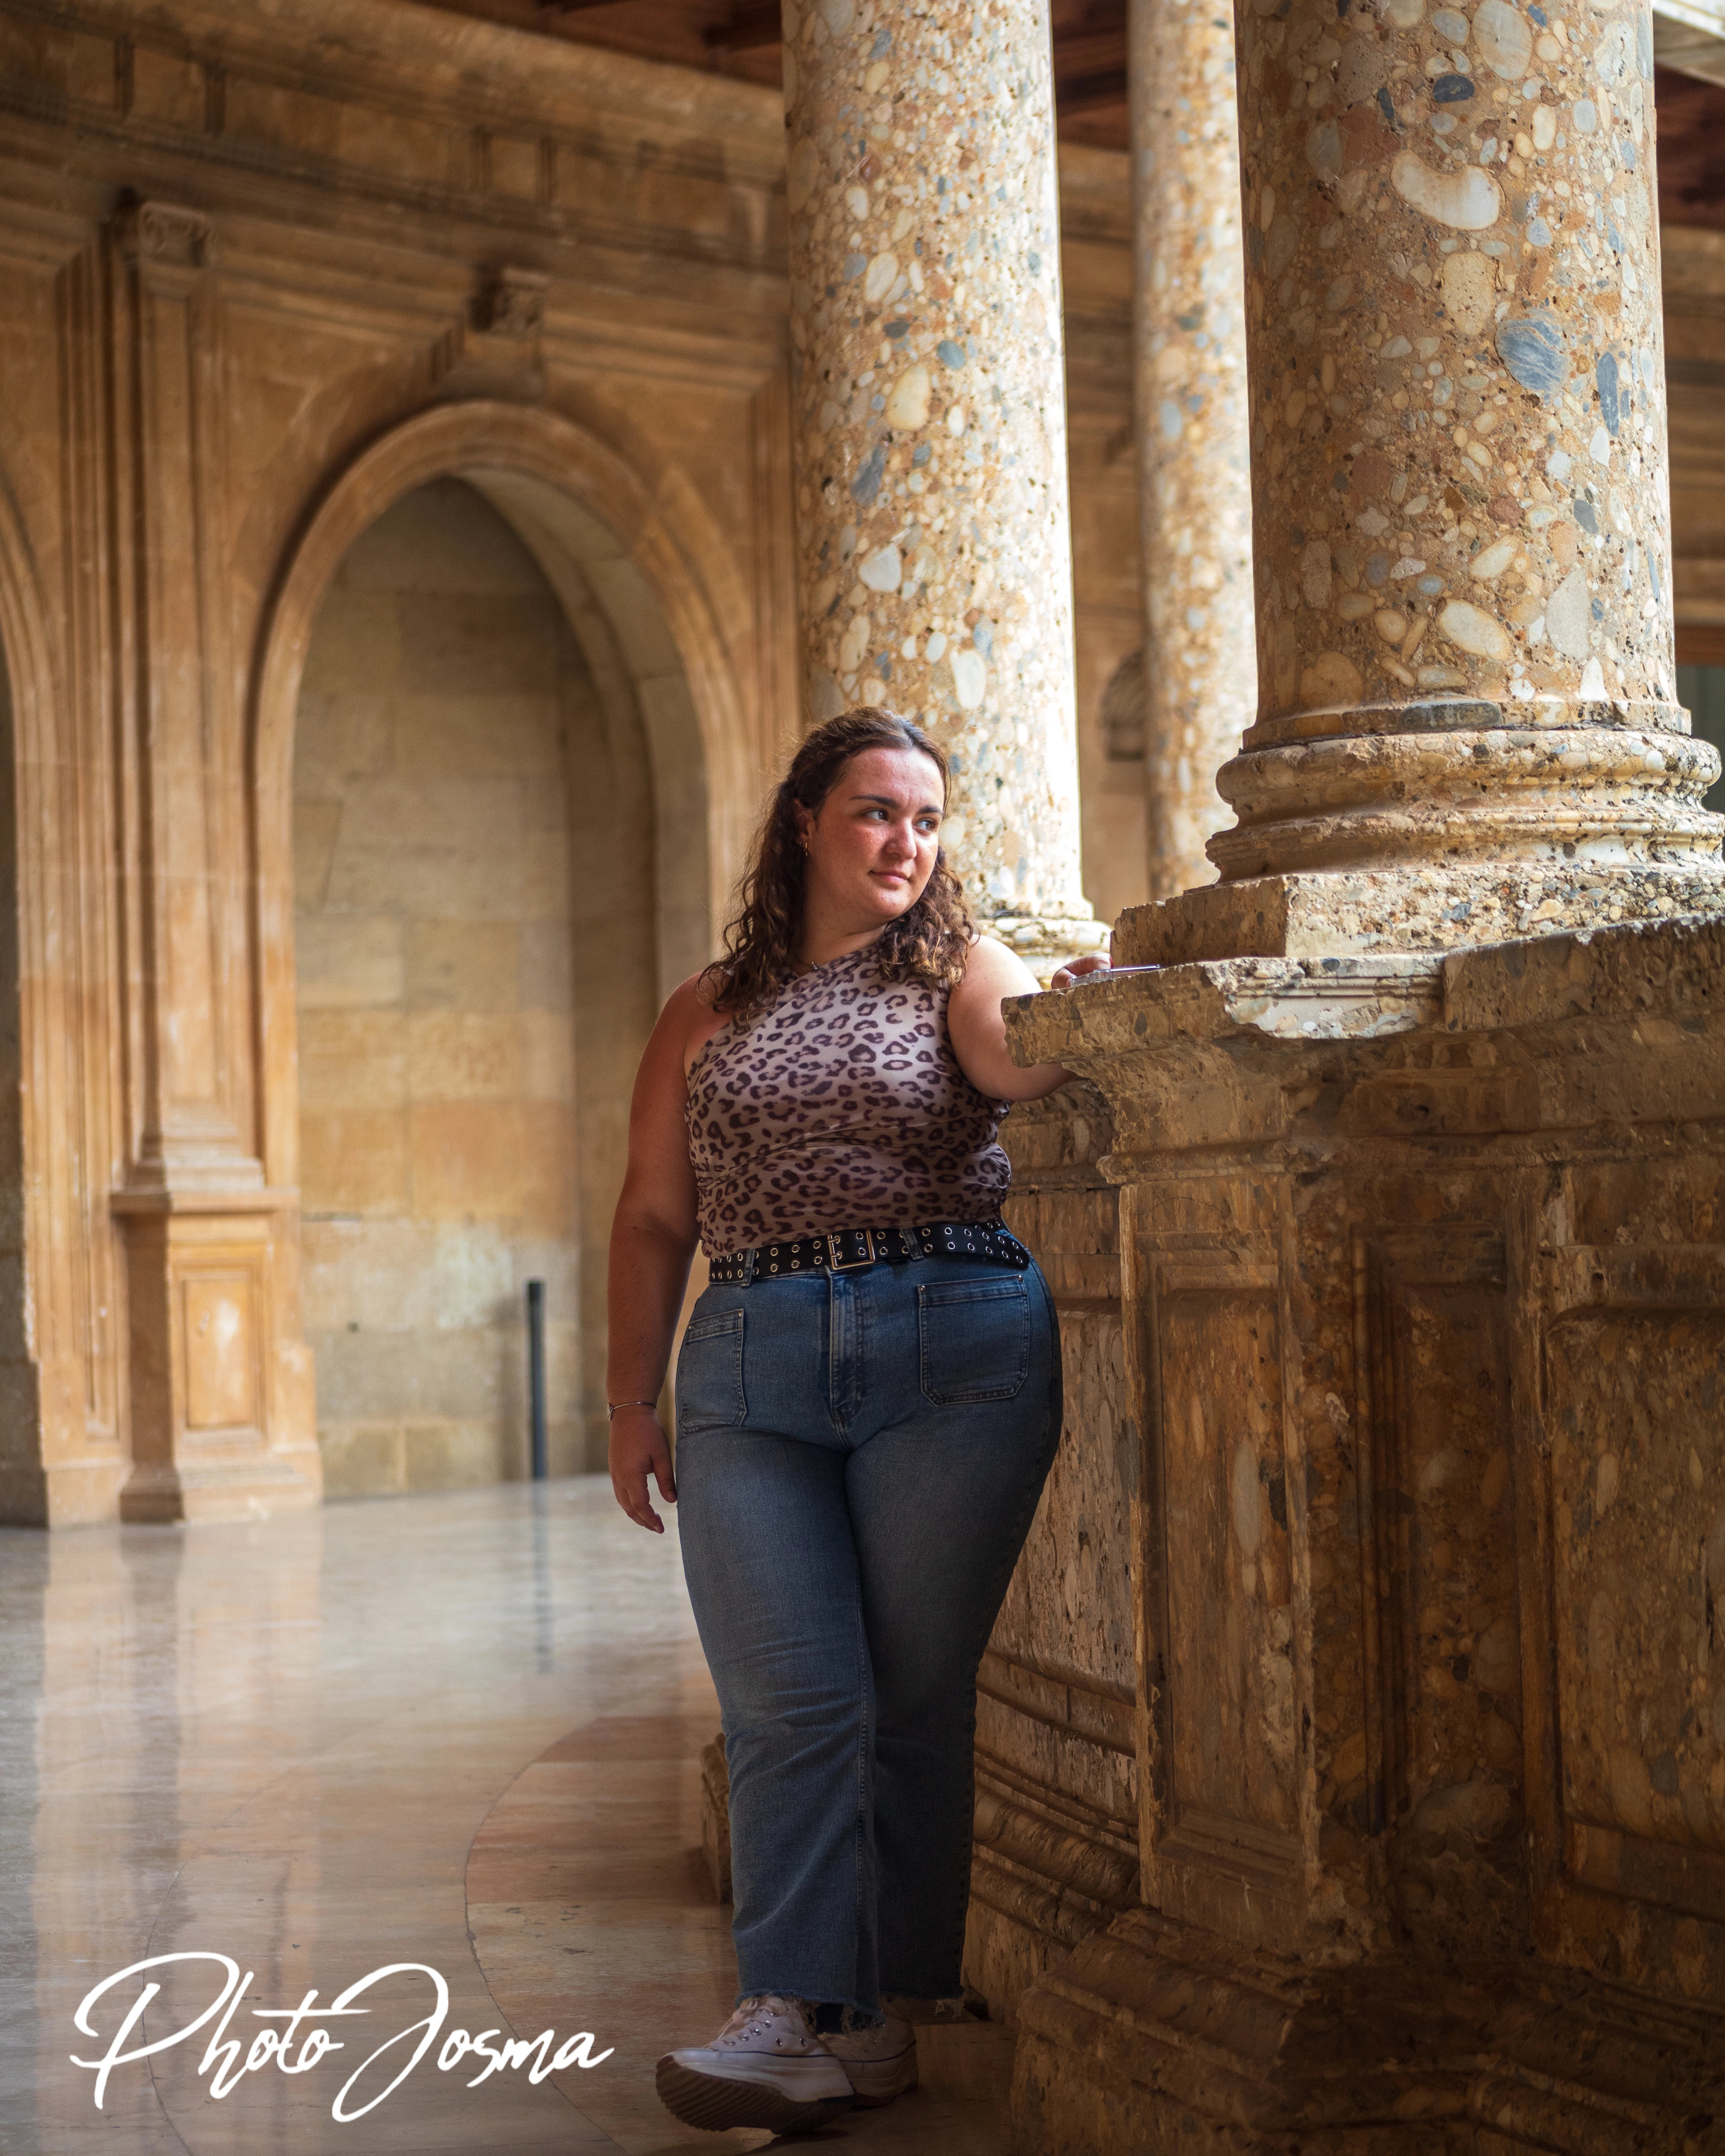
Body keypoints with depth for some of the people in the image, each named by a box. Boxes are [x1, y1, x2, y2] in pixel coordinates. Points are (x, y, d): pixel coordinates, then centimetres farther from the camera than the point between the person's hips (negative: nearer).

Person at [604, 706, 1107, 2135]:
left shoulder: (960, 973, 11)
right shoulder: (709, 1015, 17)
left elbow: (1024, 1061, -11)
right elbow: (655, 1217, 16)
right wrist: (635, 1401, 10)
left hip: (954, 1352, -1)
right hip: (753, 1371, 2)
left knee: (921, 1693, 0)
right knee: (793, 1700, -7)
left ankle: (885, 2001, 8)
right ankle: (801, 2015, -8)